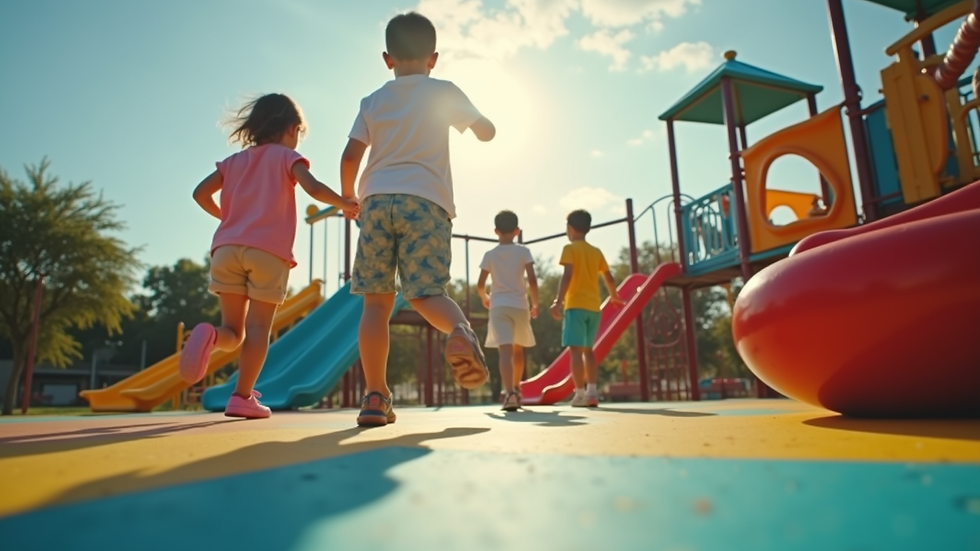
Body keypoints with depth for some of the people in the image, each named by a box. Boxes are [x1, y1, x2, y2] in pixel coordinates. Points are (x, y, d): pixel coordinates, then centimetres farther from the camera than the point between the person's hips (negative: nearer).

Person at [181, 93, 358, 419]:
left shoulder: (235, 161, 22)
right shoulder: (287, 157, 9)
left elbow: (201, 193, 16)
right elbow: (313, 188, -9)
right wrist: (344, 203, 5)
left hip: (227, 248, 4)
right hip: (268, 251, -4)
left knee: (234, 330, 8)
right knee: (258, 328, 0)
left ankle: (211, 335, -24)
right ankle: (243, 396, -5)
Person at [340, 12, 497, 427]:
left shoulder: (373, 101, 17)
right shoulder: (445, 92, 13)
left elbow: (350, 156, 9)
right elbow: (486, 132, 21)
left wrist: (348, 198, 25)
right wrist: (477, 119, 43)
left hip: (377, 200, 2)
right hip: (427, 201, -1)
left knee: (376, 301, 4)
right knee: (426, 293, -4)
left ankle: (375, 397, 1)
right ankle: (460, 330, -38)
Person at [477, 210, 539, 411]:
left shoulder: (490, 255, 3)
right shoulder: (523, 252, 1)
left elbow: (480, 285, 2)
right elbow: (532, 280, -7)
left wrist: (484, 298, 23)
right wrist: (535, 304, 5)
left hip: (499, 306, -1)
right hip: (520, 306, 1)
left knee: (505, 350, -12)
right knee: (518, 349, 20)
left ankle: (510, 394, -28)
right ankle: (516, 390, 33)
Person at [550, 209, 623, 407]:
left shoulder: (570, 249, -2)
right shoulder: (597, 252, 14)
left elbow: (567, 276, -15)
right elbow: (609, 279, 17)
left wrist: (558, 301, -20)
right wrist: (614, 296, 35)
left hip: (576, 305, -6)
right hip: (594, 307, 6)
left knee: (576, 349, -6)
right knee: (588, 349, 15)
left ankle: (580, 393, -10)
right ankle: (592, 392, 11)